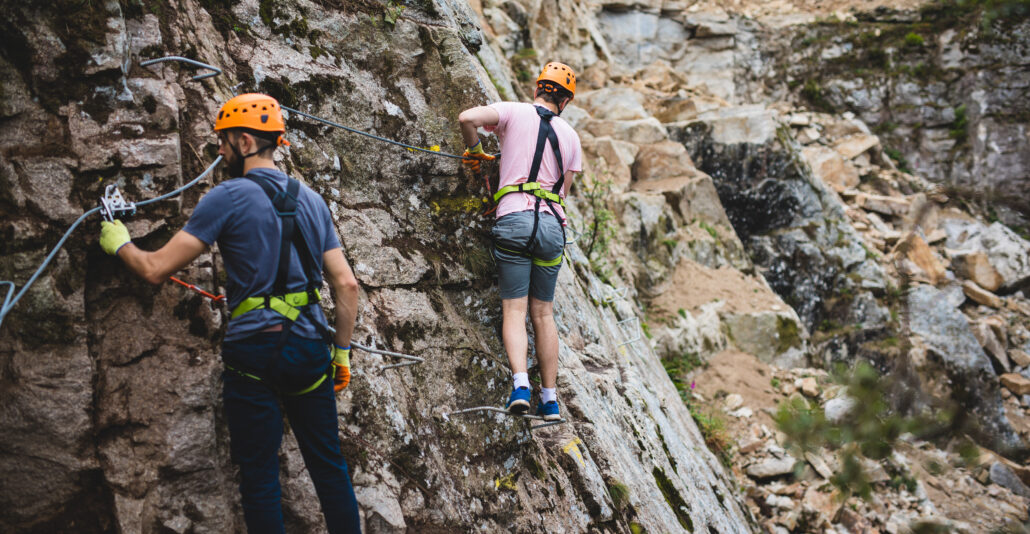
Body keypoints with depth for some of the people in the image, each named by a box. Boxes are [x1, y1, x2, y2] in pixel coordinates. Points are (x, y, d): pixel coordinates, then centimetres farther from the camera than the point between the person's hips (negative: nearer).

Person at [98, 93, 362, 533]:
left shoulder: (230, 196, -7)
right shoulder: (311, 200, 10)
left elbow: (156, 269, -6)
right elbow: (346, 284, 8)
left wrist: (119, 244, 14)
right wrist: (342, 350, 16)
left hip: (254, 354, -5)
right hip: (309, 350, 5)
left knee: (260, 478, 6)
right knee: (328, 465, 14)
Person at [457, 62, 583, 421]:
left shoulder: (514, 112, 6)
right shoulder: (570, 135, 16)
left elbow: (467, 117, -9)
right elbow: (564, 189, 16)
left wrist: (475, 151, 8)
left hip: (514, 218, -3)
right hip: (552, 223, 3)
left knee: (514, 309, -2)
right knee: (543, 312, 10)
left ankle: (520, 384, -21)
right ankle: (550, 399, 12)